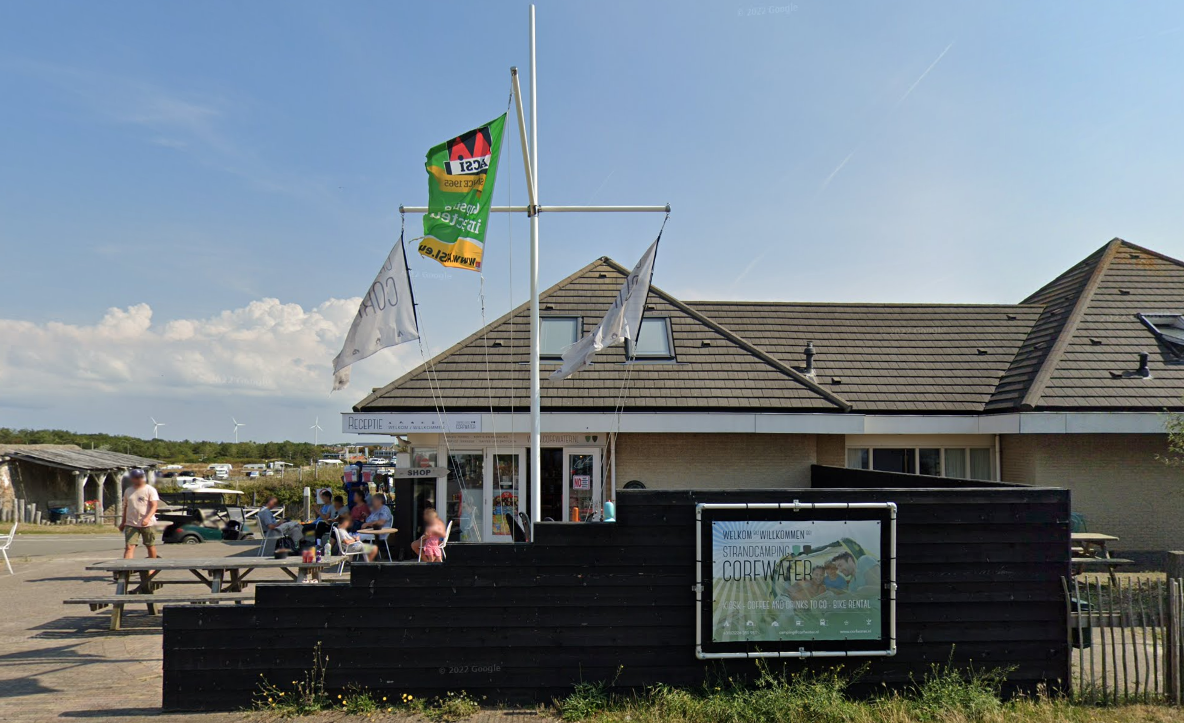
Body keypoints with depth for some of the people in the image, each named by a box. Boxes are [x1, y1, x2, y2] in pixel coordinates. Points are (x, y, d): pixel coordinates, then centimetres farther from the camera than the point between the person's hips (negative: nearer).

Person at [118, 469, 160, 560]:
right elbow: (125, 507, 19)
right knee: (129, 547, -9)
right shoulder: (128, 491, 11)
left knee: (150, 546, 8)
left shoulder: (150, 490, -4)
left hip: (148, 524, -3)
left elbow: (154, 506, -13)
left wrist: (147, 518, -28)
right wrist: (122, 522, 19)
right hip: (131, 524, 3)